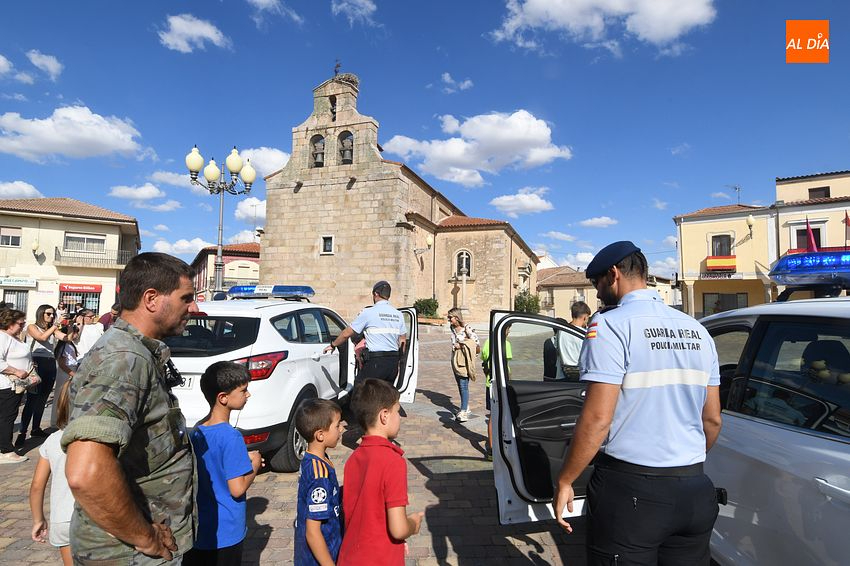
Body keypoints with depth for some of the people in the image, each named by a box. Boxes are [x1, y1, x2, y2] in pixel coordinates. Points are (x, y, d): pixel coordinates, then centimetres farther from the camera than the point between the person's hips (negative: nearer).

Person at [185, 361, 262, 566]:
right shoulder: (231, 437, -25)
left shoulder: (197, 430, 0)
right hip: (224, 533, -7)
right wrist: (255, 464, -9)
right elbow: (237, 488, -24)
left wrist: (243, 459, 6)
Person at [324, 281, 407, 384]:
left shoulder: (368, 313, -6)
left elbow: (347, 333, 0)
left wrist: (333, 345, 16)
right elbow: (403, 341, 14)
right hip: (393, 361, 6)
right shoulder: (398, 315, 10)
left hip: (375, 361, -6)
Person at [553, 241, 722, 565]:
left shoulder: (612, 325, -14)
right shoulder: (696, 330, 7)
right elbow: (712, 420, 11)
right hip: (694, 490, 7)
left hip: (630, 490, -6)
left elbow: (598, 418, -19)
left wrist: (564, 481, -8)